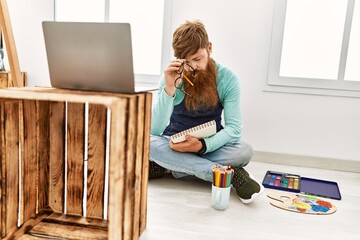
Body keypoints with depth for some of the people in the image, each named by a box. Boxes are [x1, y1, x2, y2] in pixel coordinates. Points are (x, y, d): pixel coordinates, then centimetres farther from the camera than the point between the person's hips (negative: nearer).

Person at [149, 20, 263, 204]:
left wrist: (202, 146, -31)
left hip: (209, 147, 0)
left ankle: (166, 167, -24)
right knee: (147, 143, -32)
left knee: (244, 151, -29)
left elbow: (234, 128, -15)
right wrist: (169, 89, -34)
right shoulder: (171, 77, -12)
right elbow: (155, 130, -21)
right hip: (173, 145, 0)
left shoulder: (227, 78, -11)